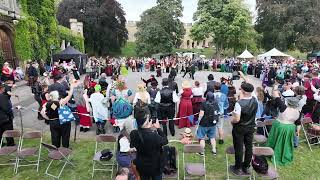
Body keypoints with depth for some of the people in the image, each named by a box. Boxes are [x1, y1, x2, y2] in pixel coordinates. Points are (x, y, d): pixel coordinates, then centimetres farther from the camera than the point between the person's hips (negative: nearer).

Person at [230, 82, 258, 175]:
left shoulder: (239, 103, -29)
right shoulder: (255, 100, -9)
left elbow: (237, 119, -28)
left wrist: (231, 121, -8)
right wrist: (247, 83, 15)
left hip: (239, 128, -6)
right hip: (250, 127, 6)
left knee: (239, 148, 9)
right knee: (249, 147, 16)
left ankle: (238, 168, 24)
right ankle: (246, 167, 32)